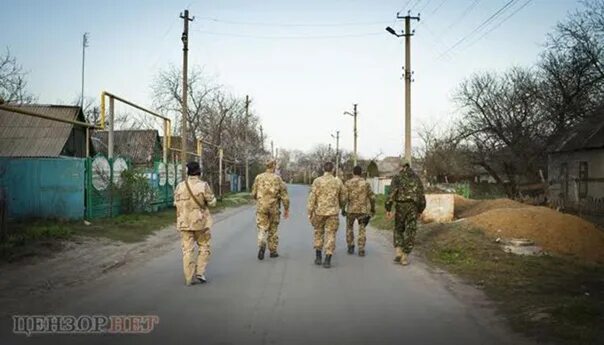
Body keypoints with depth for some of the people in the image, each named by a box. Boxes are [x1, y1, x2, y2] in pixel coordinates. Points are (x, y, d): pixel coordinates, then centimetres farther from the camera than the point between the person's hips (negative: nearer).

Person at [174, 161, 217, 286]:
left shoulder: (180, 186, -2)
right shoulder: (203, 185, -12)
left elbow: (177, 203, 7)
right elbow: (212, 202, -8)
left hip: (184, 223, 3)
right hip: (200, 222, -3)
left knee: (187, 250, 6)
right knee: (204, 247, 14)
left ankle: (189, 278, 8)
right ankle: (200, 272, 5)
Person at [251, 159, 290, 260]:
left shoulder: (259, 177, -1)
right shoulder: (277, 179, -6)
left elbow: (253, 194, 5)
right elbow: (284, 195, -7)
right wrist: (286, 209, 3)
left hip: (261, 207, 1)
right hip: (274, 208, 0)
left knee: (262, 229, 3)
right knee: (273, 230, 13)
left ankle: (262, 246, -23)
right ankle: (273, 251, 20)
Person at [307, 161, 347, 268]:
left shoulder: (317, 181, -5)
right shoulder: (338, 182, 1)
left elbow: (312, 198, -8)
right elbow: (343, 198, 10)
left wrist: (310, 213, -3)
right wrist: (341, 206, 31)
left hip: (319, 211, 0)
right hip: (333, 212, 0)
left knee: (318, 233, 17)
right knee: (330, 235, 4)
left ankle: (318, 257, 19)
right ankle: (327, 260, 0)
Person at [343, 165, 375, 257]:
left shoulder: (347, 183, -3)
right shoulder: (366, 183, 0)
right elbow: (372, 197, 0)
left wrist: (342, 209, 1)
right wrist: (373, 208, 13)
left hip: (351, 210, 0)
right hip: (363, 210, 0)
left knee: (349, 227, 20)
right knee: (362, 230, 11)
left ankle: (351, 247, 18)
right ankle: (361, 250, 3)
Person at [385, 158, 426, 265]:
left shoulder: (397, 178, 2)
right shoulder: (416, 179, 12)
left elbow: (392, 194, -11)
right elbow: (422, 196, 11)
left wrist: (388, 209, -11)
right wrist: (420, 210, 21)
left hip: (400, 206, -1)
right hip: (413, 207, 1)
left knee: (398, 230, 17)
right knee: (410, 232, 6)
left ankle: (398, 252, 3)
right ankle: (405, 257, 3)